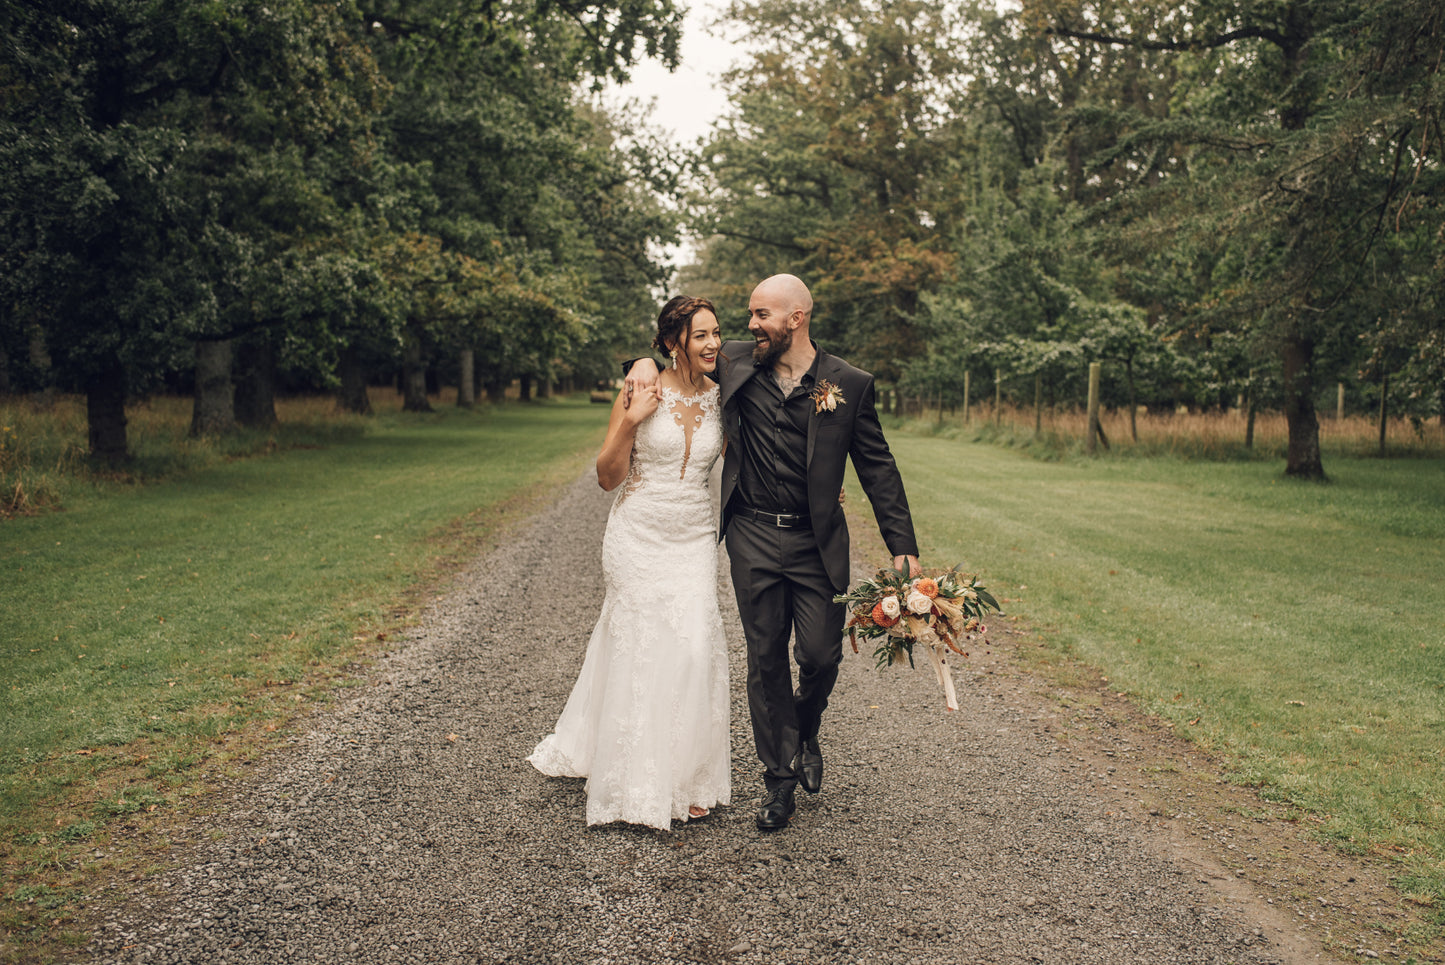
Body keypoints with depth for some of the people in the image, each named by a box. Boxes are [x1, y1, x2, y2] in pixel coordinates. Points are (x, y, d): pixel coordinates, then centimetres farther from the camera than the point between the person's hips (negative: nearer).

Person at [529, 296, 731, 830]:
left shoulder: (721, 399, 3)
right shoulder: (641, 395, -7)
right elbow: (608, 477, -4)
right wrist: (630, 423, -17)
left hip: (694, 539, 3)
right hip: (638, 535, -2)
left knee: (694, 647, -5)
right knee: (640, 648, 1)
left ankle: (686, 776, 12)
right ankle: (642, 781, 16)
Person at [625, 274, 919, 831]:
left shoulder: (848, 384, -3)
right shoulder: (735, 363, 2)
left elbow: (878, 469, 0)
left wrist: (902, 545, -5)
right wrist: (646, 362, -5)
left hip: (817, 542, -1)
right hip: (753, 538, 1)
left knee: (821, 654, -1)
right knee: (765, 658, 6)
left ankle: (806, 733, 33)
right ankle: (779, 775, 21)